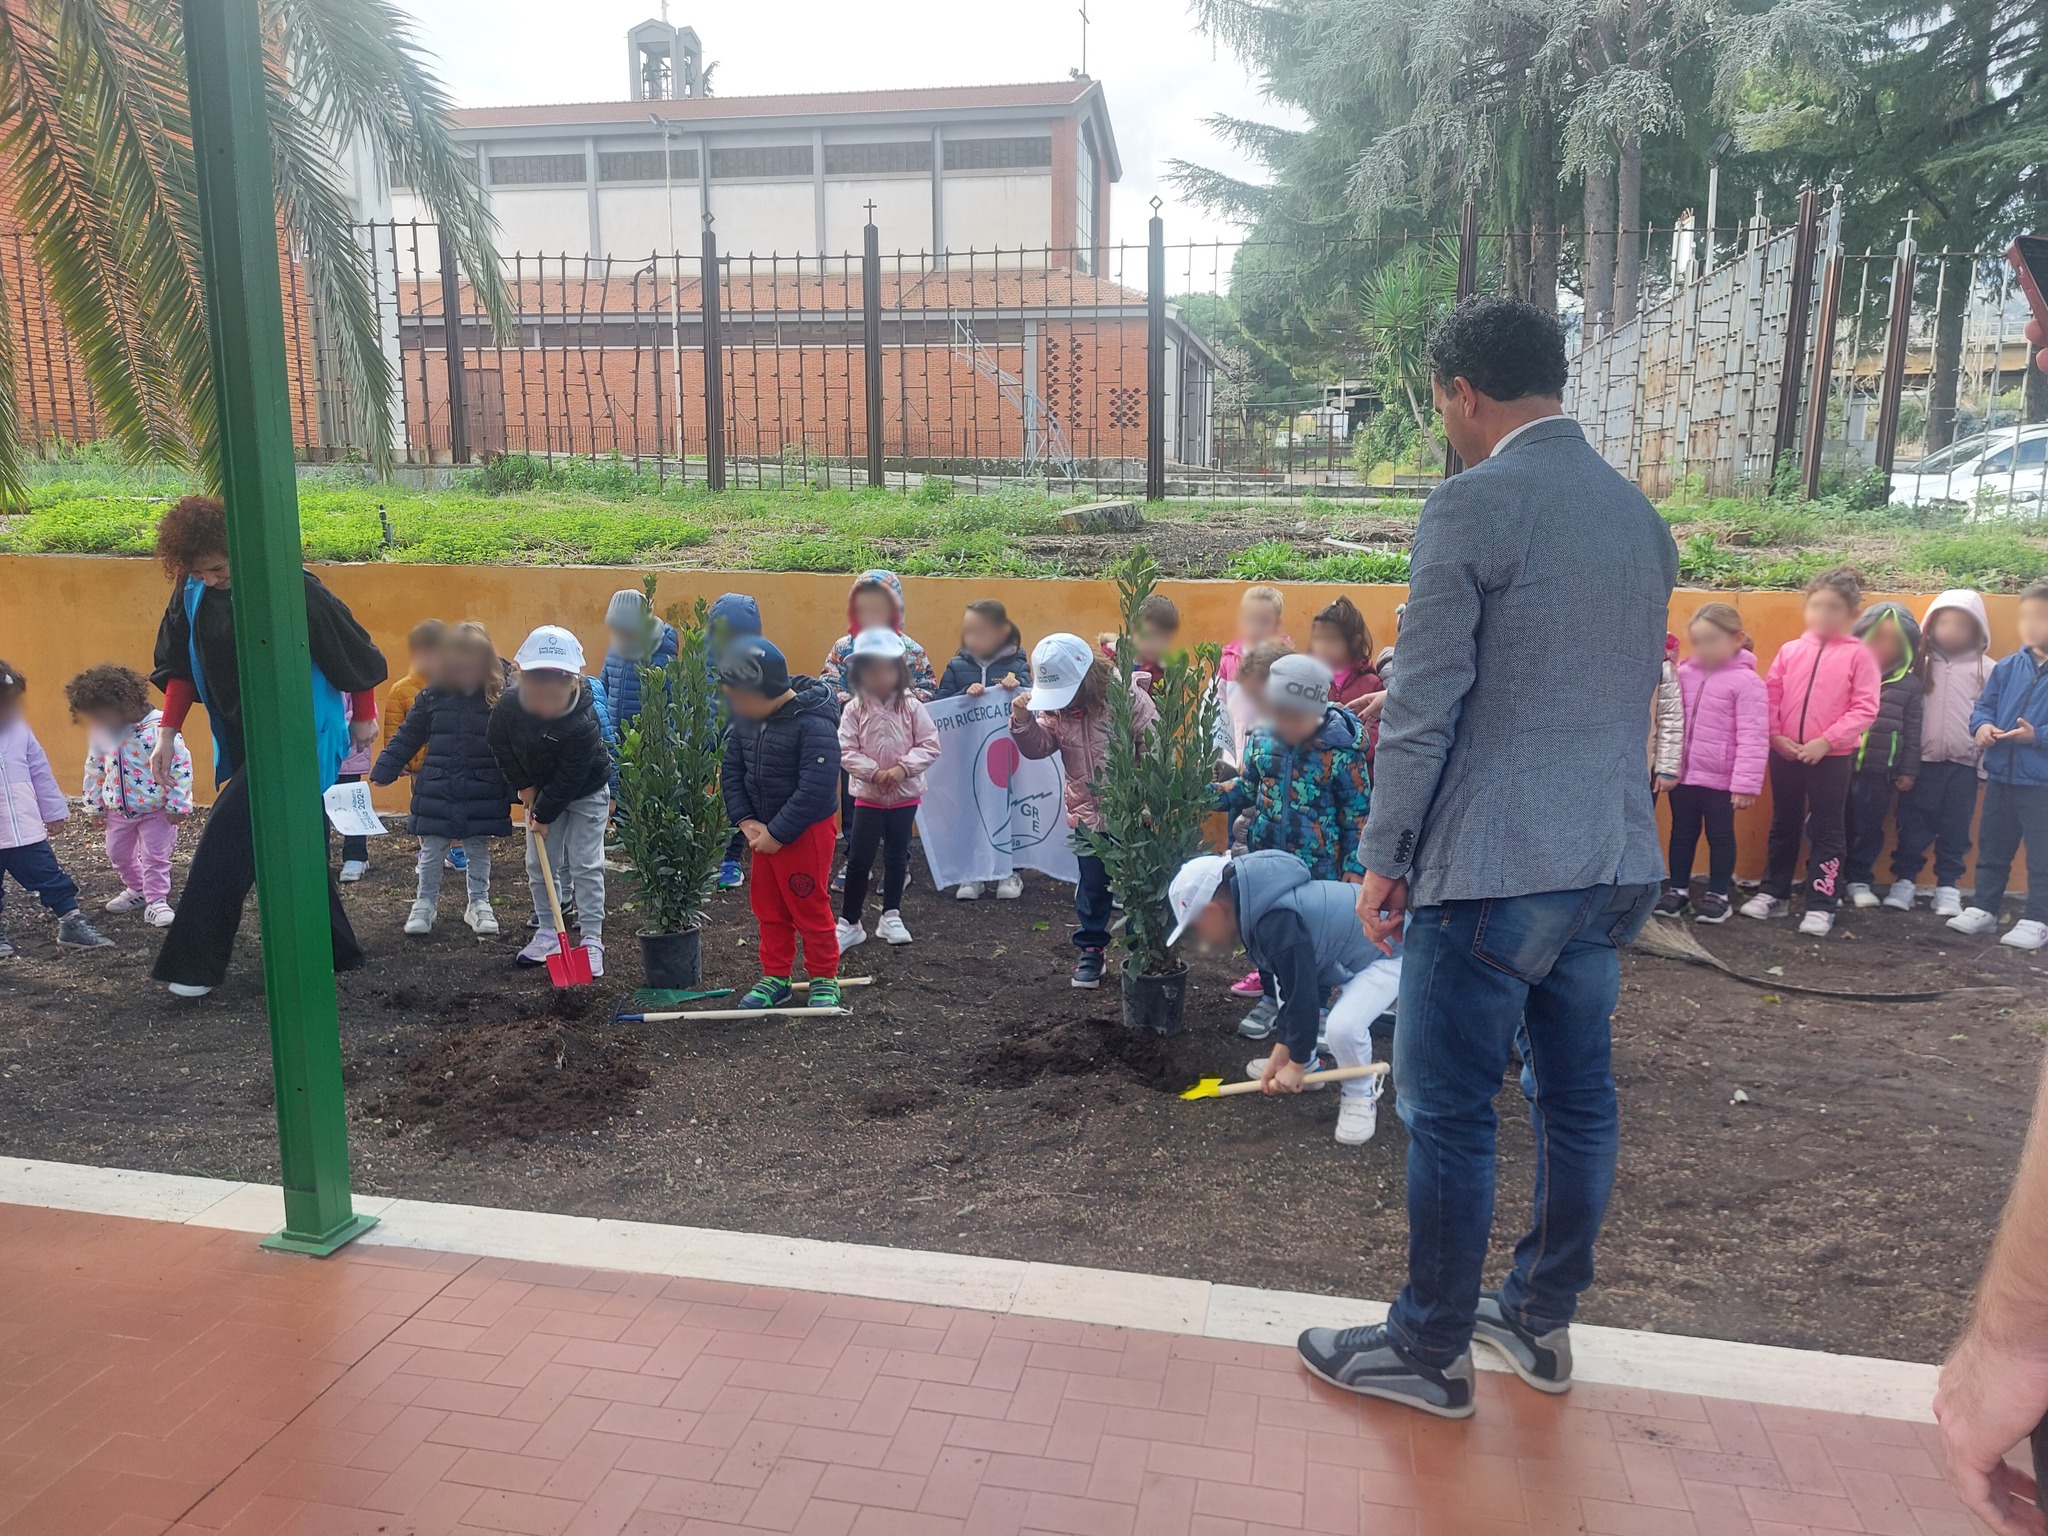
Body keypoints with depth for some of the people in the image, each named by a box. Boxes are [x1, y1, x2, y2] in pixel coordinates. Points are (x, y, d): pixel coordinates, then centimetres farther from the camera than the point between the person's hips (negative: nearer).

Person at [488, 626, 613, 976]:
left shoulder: (584, 724, -37)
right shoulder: (508, 704, -23)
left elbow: (568, 780, -27)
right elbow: (498, 743, -3)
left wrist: (545, 815, -18)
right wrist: (523, 785, -3)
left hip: (586, 793, -5)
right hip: (541, 790, 5)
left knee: (585, 865, -5)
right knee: (538, 865, 7)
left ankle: (591, 939, 0)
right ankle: (547, 932, 20)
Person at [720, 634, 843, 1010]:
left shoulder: (814, 724, -25)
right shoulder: (746, 718, -1)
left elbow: (816, 790, -27)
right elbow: (732, 771, 7)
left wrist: (777, 834, -22)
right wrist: (745, 820, -6)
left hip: (805, 832, -7)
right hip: (763, 830, 7)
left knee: (810, 908, 4)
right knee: (768, 908, 15)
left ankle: (824, 979, 21)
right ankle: (776, 978, 29)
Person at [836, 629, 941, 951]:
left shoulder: (912, 707, -7)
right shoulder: (854, 710, -7)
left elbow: (929, 745, -9)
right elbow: (846, 751, -11)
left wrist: (903, 768, -21)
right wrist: (874, 772, -22)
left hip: (905, 794, 1)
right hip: (868, 795, -1)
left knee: (897, 856, 12)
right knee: (859, 859, -1)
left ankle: (891, 917, 25)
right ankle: (849, 922, 10)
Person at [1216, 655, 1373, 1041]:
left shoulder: (1341, 748, -15)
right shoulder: (1263, 737, -3)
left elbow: (1358, 813, -8)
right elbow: (1247, 788, 10)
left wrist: (1354, 868, -9)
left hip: (1318, 864, -4)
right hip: (1266, 854, 4)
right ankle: (1270, 999, 32)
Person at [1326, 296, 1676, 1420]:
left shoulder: (1472, 505, -12)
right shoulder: (1640, 514, 13)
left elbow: (1423, 703, -14)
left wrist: (1383, 856, -6)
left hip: (1494, 866, -8)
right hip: (1615, 861, 9)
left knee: (1448, 1112, 3)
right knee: (1576, 1095, 17)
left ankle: (1428, 1352, 17)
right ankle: (1543, 1320, 33)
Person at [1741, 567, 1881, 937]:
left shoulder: (1858, 655, -5)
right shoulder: (1789, 651, 5)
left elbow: (1864, 709, -10)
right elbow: (1770, 697, 5)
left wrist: (1826, 740, -18)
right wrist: (1775, 735, -8)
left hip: (1832, 757, -4)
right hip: (1784, 753, 4)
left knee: (1827, 831, 3)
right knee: (1783, 825, 16)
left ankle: (1821, 906, 9)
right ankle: (1773, 892, 28)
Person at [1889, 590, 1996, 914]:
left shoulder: (1986, 669, 0)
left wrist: (1987, 763, -1)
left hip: (1964, 764, 0)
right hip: (1923, 761, 0)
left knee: (1956, 829, 6)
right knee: (1913, 826, 4)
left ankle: (1948, 888, 16)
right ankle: (1904, 882, 14)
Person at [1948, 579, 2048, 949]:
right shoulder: (2008, 667, 3)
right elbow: (1983, 705, 9)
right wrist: (1983, 726, -11)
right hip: (2000, 776, 5)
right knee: (1992, 849, 16)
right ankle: (1983, 909, 28)